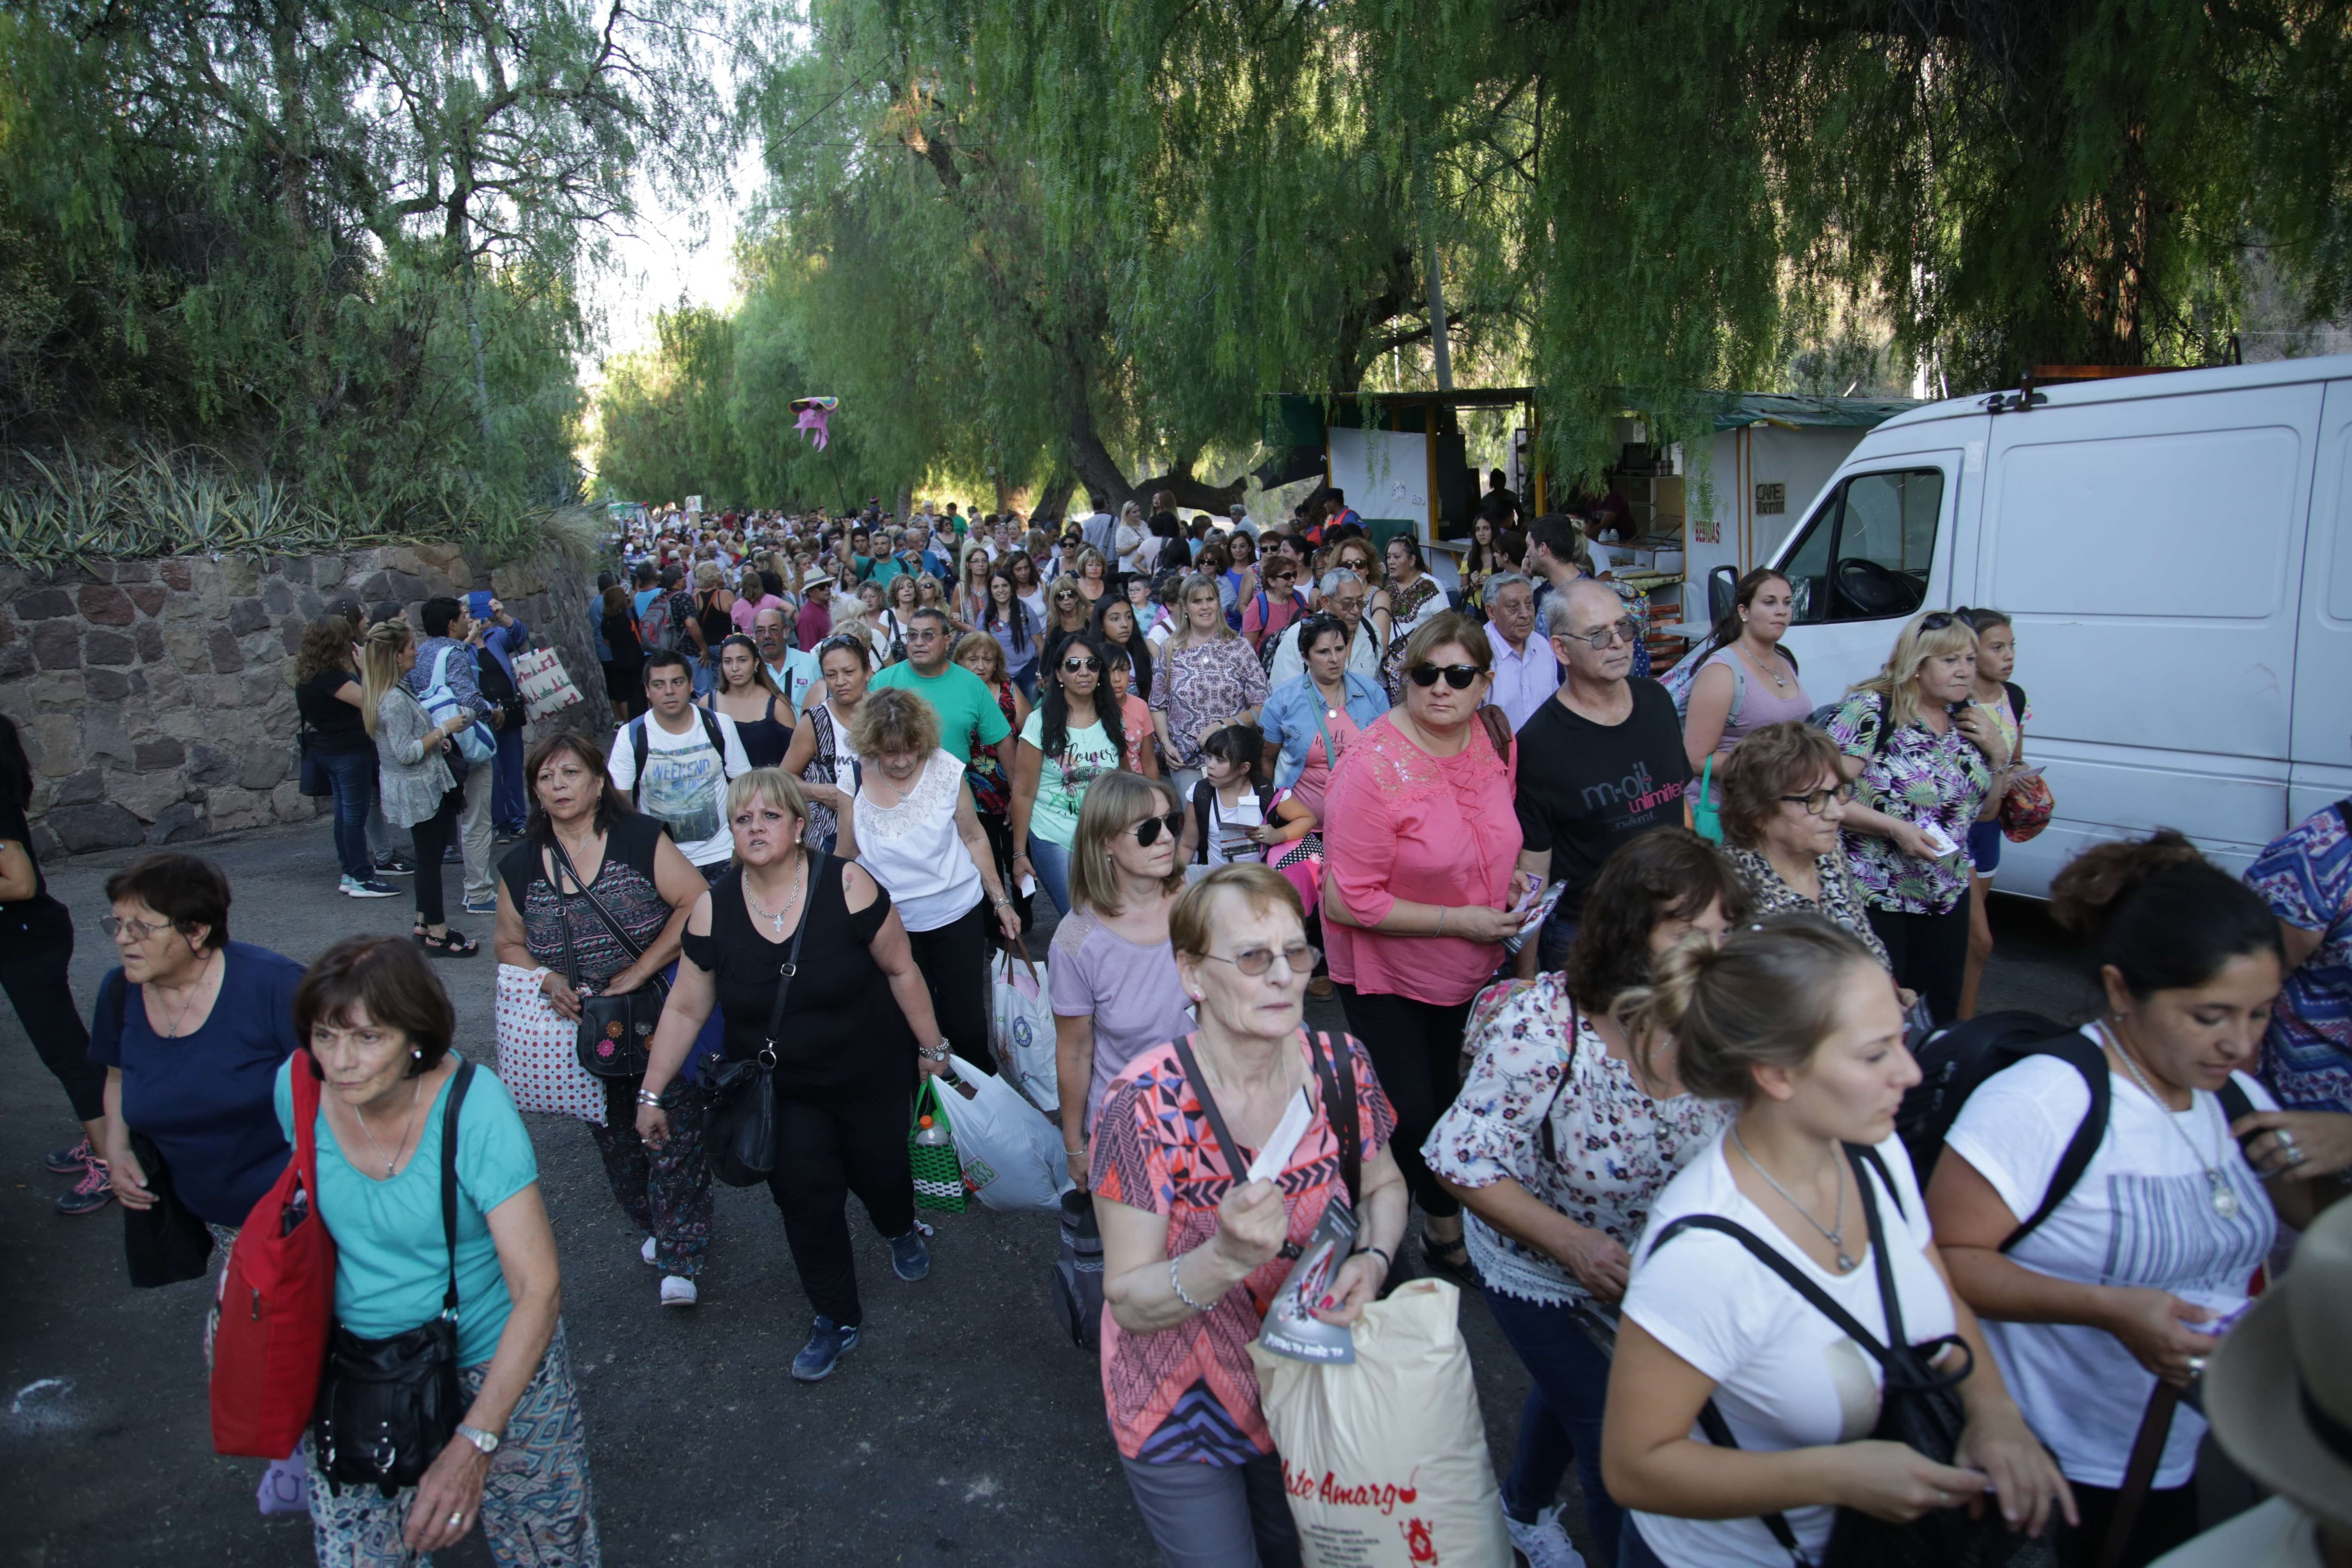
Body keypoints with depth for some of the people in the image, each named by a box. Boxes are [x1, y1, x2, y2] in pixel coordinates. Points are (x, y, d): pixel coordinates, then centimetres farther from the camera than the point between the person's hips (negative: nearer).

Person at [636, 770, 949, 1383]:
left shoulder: (846, 885, -20)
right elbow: (685, 1009, -2)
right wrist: (652, 1094, 2)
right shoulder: (715, 908, -12)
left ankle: (902, 1230, 52)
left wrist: (930, 1046, -1)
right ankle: (837, 1320, 22)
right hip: (779, 1090, 2)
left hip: (870, 1074, -1)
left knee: (879, 1169, 13)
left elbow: (900, 969, -8)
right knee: (806, 1199, -2)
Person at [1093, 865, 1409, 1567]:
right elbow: (1128, 1303, -24)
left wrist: (1371, 1260, -18)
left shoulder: (1339, 1067, -17)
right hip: (1183, 1416, -4)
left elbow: (1383, 1186, 2)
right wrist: (1226, 1258, -42)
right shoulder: (1148, 1103, -29)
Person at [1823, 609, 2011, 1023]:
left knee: (1941, 1012, 13)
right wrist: (1895, 828, -24)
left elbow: (1985, 810, 17)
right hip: (1876, 898, -7)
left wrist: (1998, 753, 2)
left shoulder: (1966, 722, 7)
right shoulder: (1870, 710, -14)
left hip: (1949, 896, 7)